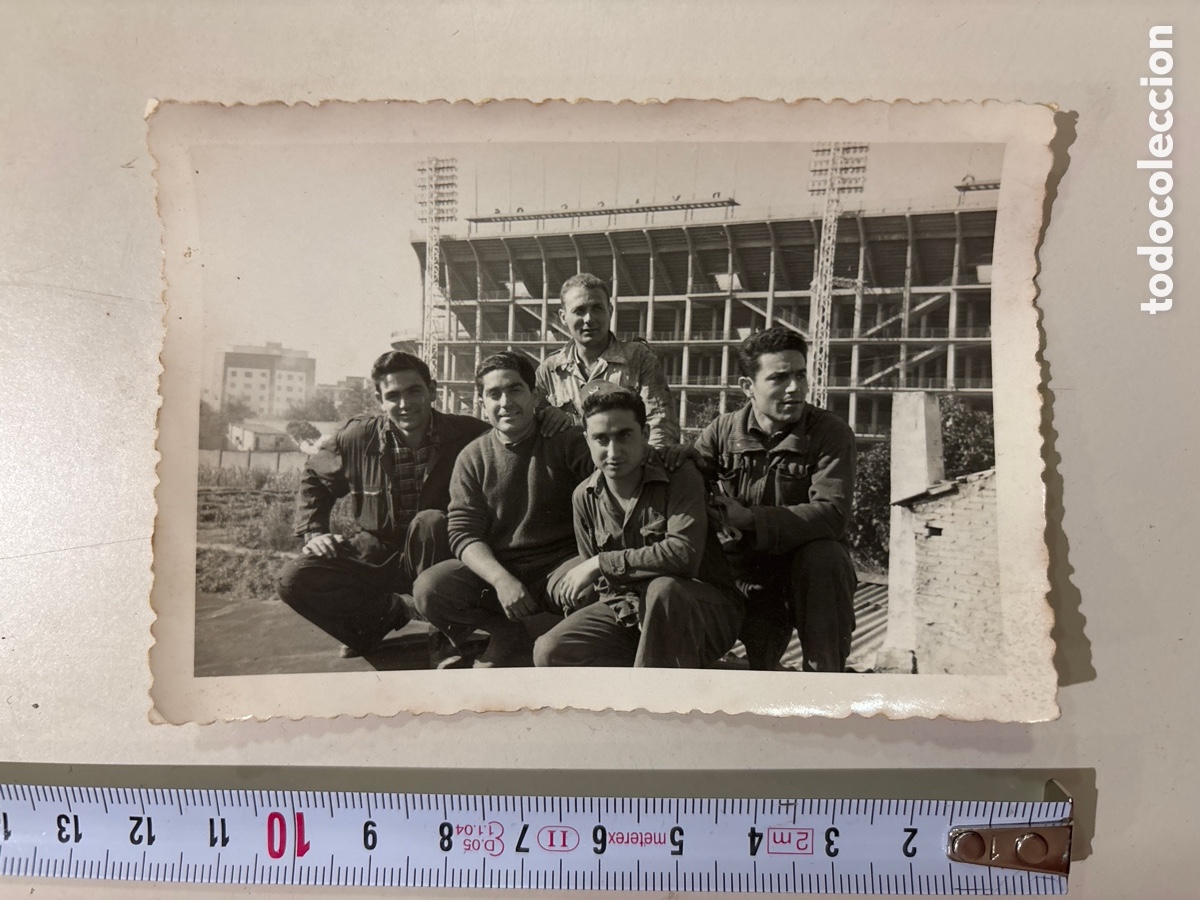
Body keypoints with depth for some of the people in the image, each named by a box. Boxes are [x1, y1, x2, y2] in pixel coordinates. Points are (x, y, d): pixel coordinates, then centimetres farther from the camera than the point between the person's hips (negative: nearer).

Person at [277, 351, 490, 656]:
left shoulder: (466, 435, -14)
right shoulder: (358, 437, -6)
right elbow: (314, 479, 12)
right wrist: (313, 532, 0)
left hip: (435, 558, -2)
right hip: (375, 555, 3)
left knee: (431, 521, -36)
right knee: (294, 579, -17)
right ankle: (383, 612, 9)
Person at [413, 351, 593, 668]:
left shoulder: (566, 442, -1)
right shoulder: (472, 458, 6)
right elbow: (463, 533, -2)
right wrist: (500, 579, -21)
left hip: (558, 563, -2)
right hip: (493, 568, 3)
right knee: (428, 588, -22)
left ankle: (502, 651, -11)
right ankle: (513, 638, -3)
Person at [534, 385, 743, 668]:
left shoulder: (680, 474, -15)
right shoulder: (584, 497, 2)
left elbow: (683, 554, -31)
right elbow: (598, 582, 10)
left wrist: (601, 563, -26)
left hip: (705, 611, -5)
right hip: (626, 610, 5)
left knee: (663, 589, -39)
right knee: (549, 652, -15)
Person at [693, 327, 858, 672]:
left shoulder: (830, 432, -10)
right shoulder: (722, 432, -2)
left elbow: (832, 513, -24)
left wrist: (748, 519, -33)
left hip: (813, 575, -1)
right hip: (747, 578, 2)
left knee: (823, 553, -33)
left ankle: (825, 677, -19)